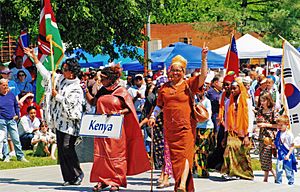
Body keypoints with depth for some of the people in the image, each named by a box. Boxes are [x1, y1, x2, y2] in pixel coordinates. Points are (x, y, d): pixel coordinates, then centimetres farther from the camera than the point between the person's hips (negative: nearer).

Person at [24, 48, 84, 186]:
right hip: (59, 121, 7)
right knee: (61, 150, 4)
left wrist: (56, 96, -8)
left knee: (67, 147, -15)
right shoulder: (60, 79, 11)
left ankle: (77, 174, -3)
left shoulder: (77, 88, -9)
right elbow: (45, 73, 16)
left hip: (70, 122, -7)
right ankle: (68, 177, 7)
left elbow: (69, 102, -18)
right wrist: (34, 57, 15)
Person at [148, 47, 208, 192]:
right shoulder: (164, 88, 13)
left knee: (185, 154, -14)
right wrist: (153, 116, 10)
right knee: (174, 157, 8)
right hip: (170, 129, 4)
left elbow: (203, 76, -10)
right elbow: (159, 105, 22)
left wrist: (203, 59, -19)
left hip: (186, 127, -4)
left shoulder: (188, 85, 2)